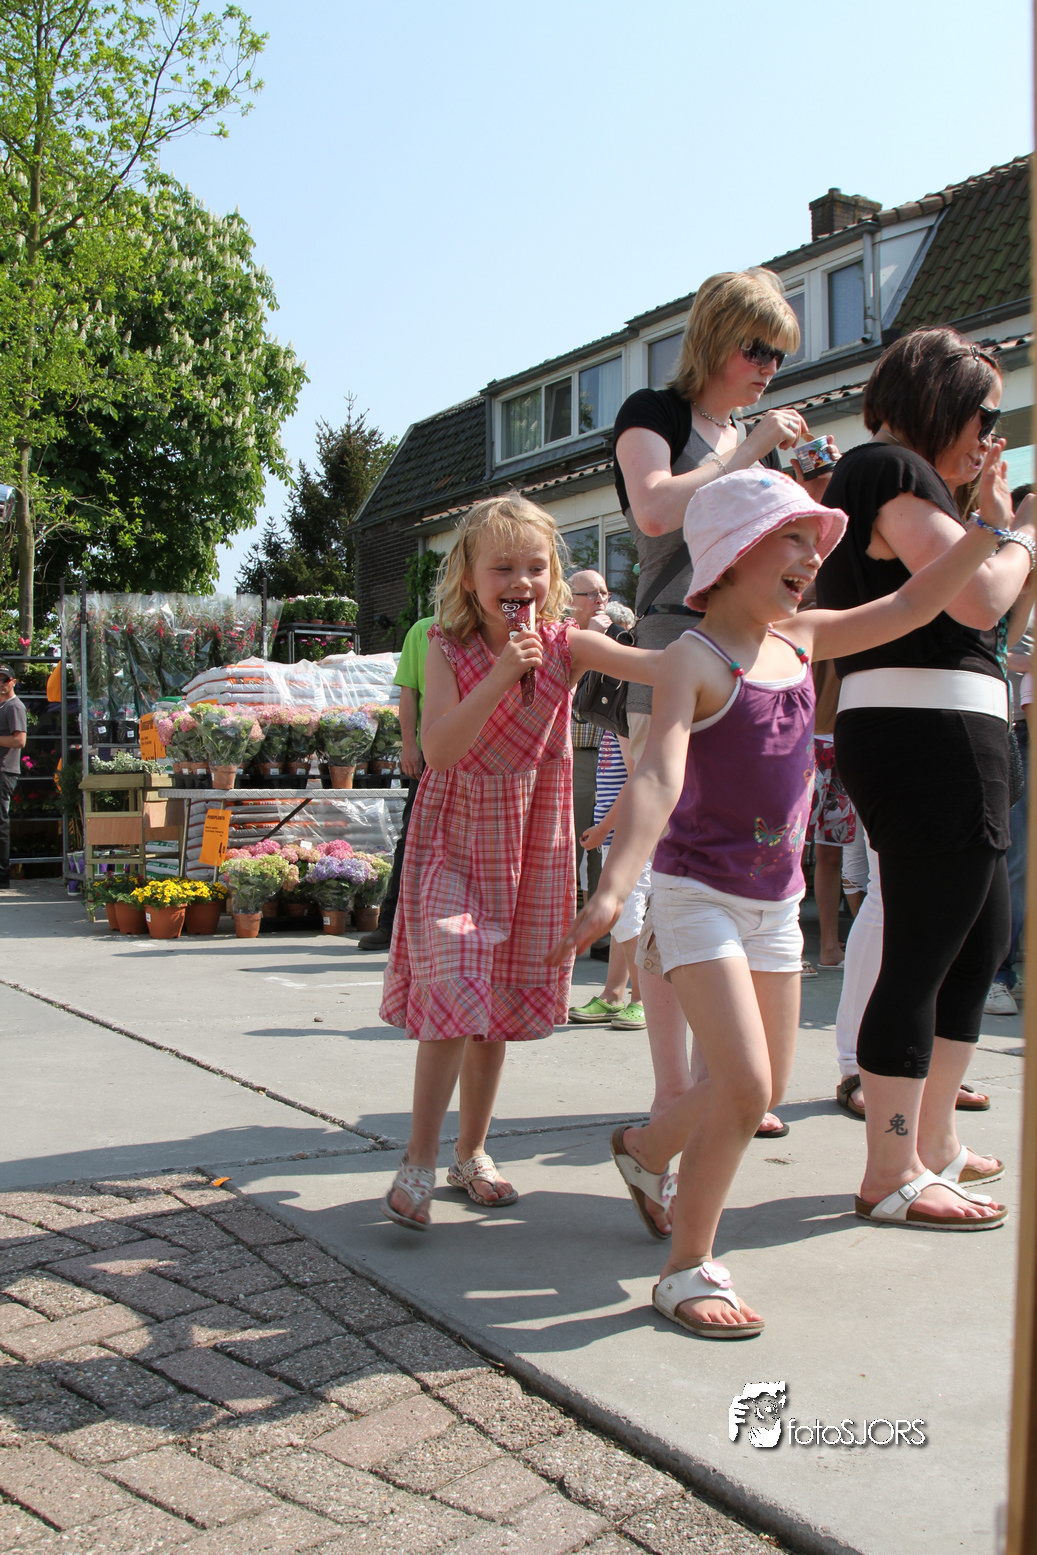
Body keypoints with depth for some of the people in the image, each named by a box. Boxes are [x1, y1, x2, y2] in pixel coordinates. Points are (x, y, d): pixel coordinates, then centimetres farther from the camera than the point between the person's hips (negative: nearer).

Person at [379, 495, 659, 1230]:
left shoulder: (565, 645, -6)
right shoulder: (449, 651, -9)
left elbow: (657, 665, -20)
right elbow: (438, 749, -21)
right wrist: (500, 677, -29)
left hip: (534, 843, 3)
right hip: (458, 836, -3)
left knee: (500, 1000, 11)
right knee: (453, 986, -13)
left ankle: (472, 1151, 27)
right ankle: (419, 1160, -1)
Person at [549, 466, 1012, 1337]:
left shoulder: (800, 640, 7)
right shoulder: (694, 660, -15)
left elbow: (910, 608, 16)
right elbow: (657, 777, -29)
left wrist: (986, 531, 8)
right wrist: (612, 889, -41)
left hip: (776, 897, 8)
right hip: (699, 893, -8)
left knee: (764, 1089, 14)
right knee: (745, 1087, -16)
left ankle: (646, 1147, 42)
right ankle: (689, 1267, 2)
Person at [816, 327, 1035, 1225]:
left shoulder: (881, 475, 23)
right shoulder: (895, 470, -9)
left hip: (928, 738, 11)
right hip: (931, 735, -11)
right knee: (921, 953, -6)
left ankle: (934, 1141, 28)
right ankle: (891, 1176, 3)